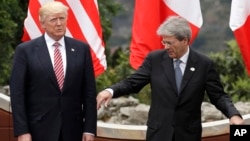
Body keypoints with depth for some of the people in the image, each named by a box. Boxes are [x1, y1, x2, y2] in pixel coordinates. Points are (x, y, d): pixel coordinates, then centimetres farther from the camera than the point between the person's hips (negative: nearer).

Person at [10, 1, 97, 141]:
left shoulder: (81, 49, 6)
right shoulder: (25, 50, 0)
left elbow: (89, 92, 6)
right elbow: (17, 93, -3)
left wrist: (89, 129, 0)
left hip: (72, 129, 2)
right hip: (39, 130, -2)